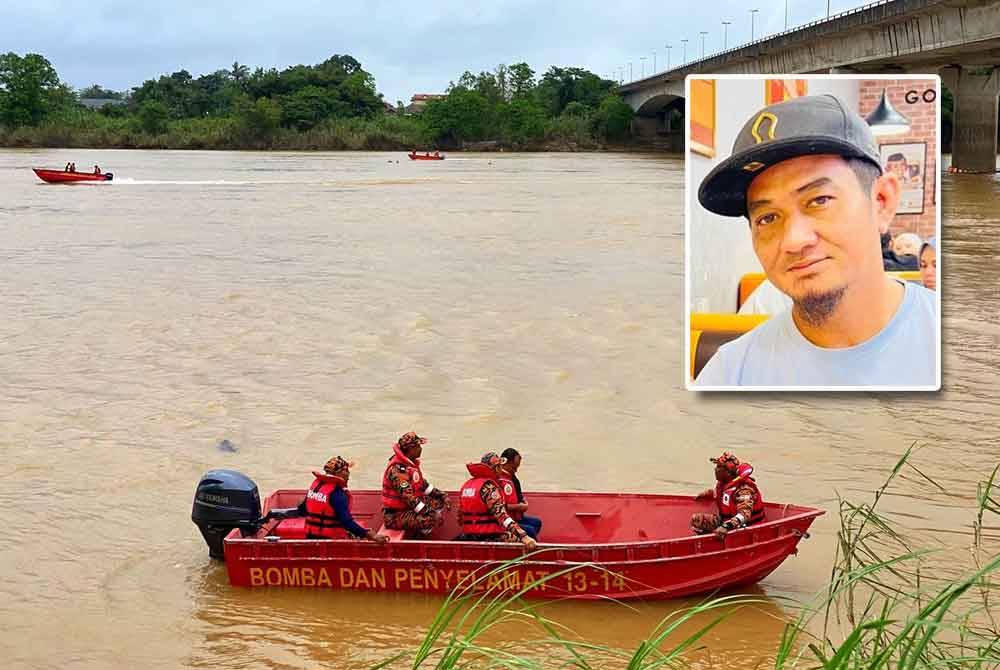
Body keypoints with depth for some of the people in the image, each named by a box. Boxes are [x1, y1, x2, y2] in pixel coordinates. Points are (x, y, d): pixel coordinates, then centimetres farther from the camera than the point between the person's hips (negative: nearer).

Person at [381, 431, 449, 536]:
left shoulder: (411, 462, 6)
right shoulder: (397, 469, -25)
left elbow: (422, 483, 20)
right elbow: (408, 496, -29)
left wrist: (438, 493, 11)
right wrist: (427, 511, -28)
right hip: (395, 514, -11)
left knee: (442, 500, 10)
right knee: (430, 520, -32)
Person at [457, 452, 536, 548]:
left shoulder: (466, 485, 10)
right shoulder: (488, 486, -16)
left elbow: (460, 519, 15)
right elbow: (501, 515, -27)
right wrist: (524, 536, -33)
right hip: (489, 538, -9)